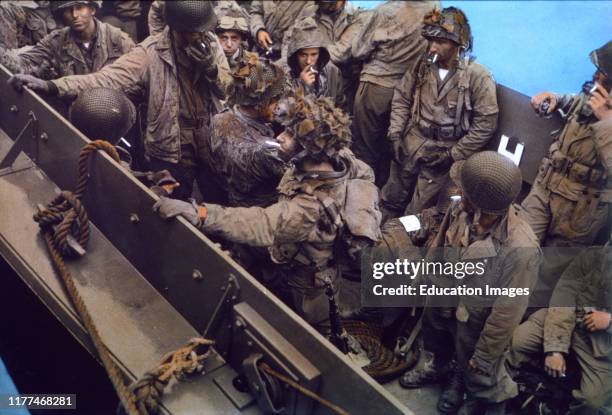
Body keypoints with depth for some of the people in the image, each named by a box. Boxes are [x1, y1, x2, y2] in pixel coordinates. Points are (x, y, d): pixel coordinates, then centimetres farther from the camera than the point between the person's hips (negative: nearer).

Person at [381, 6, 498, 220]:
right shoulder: (422, 65, -1)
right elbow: (401, 99, 6)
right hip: (411, 142, 4)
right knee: (391, 201, 16)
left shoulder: (477, 76, -14)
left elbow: (486, 123, -14)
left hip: (444, 150, -4)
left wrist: (453, 154, -15)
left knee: (416, 214, 4)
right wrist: (395, 134, -4)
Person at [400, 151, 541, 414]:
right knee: (434, 344, 35)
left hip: (476, 324, -5)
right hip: (441, 304, 5)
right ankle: (435, 367, 69)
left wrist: (484, 357, -17)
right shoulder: (459, 210, -24)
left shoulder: (520, 249, -41)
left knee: (477, 376, 23)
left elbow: (507, 313, -28)